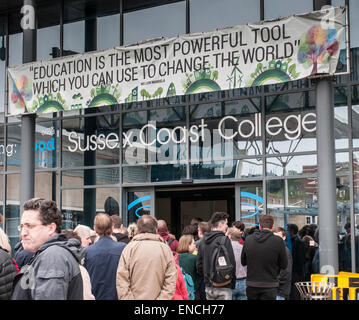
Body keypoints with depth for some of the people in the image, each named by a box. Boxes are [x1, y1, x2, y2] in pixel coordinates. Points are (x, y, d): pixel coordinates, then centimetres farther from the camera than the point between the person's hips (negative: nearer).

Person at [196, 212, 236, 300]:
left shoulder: (203, 241, 8)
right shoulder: (224, 240, -12)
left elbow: (198, 264, 11)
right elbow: (231, 263, -13)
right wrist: (232, 283, -1)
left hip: (208, 287, 7)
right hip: (223, 288, -7)